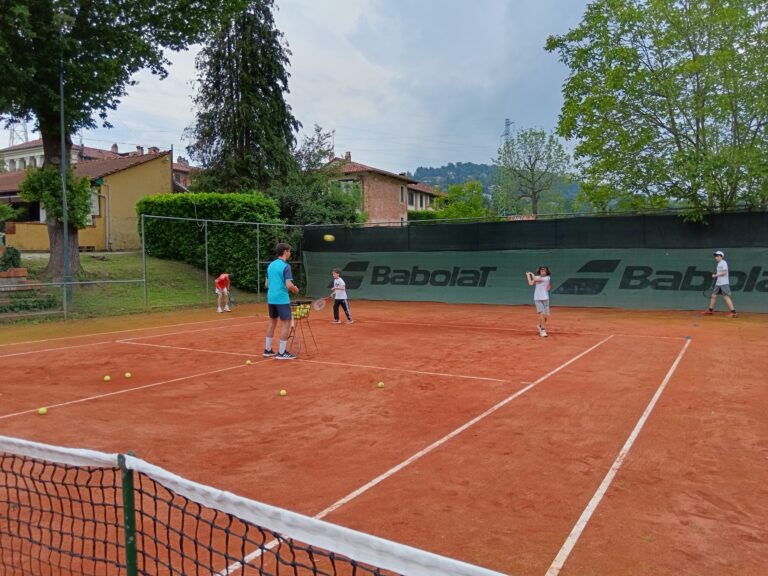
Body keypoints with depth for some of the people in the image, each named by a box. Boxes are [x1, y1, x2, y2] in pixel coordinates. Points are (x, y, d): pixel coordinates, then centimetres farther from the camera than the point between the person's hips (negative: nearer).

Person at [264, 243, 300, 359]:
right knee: (286, 323, -1)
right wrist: (295, 289, 0)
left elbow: (266, 284, 15)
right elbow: (289, 285, -20)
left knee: (272, 322, 17)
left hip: (271, 298, 8)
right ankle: (282, 352, -1)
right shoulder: (286, 266, -13)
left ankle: (267, 350, 21)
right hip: (282, 299, -8)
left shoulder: (271, 265, 11)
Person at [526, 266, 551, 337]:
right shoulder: (537, 277, 7)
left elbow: (536, 279, -11)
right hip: (537, 299, 0)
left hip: (545, 299, 1)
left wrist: (532, 273, 4)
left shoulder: (547, 278, -2)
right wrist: (528, 275, 0)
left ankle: (541, 325, 32)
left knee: (546, 316, 2)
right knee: (541, 314, -18)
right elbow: (530, 283, -7)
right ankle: (543, 330, -12)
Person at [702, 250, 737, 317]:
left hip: (724, 283, -10)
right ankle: (710, 310, 21)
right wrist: (715, 275, 9)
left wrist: (716, 275, -14)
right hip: (718, 283, 10)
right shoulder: (719, 264, 16)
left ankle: (733, 311, -12)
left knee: (726, 297, -13)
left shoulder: (723, 263, -11)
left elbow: (724, 272, -19)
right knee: (713, 296, 12)